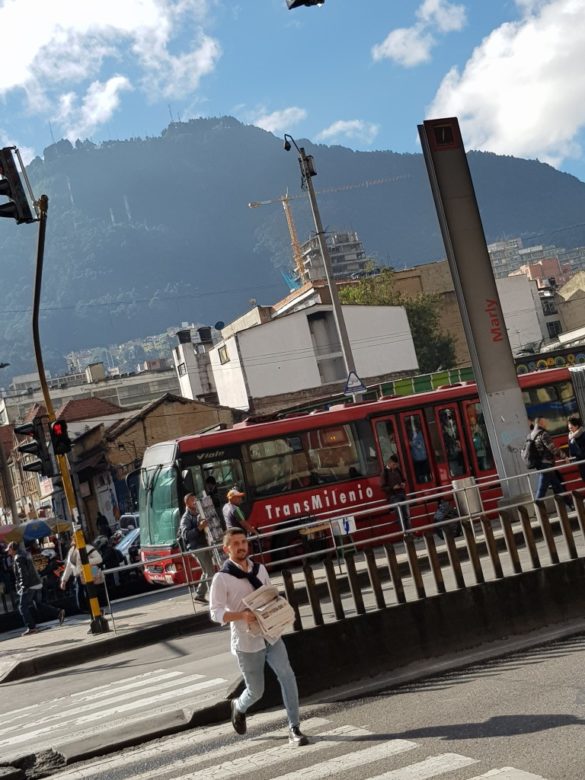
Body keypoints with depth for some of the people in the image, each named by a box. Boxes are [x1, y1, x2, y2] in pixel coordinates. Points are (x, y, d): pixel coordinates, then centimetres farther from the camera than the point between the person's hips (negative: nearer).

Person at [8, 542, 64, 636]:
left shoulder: (18, 558, -13)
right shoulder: (25, 554, 16)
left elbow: (23, 573, -21)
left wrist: (23, 586, -17)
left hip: (29, 586, -9)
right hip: (37, 584, 9)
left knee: (23, 607, 0)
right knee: (38, 604, 17)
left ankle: (31, 627, -2)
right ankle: (58, 613, 8)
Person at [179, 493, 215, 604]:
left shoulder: (198, 514, 17)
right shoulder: (186, 518, -9)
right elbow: (185, 534, -23)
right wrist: (199, 528, -32)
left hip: (205, 545, 9)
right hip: (197, 547, -9)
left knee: (206, 572, 13)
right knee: (210, 572, -11)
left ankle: (199, 595, 22)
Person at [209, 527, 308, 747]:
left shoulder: (260, 569, 6)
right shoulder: (222, 578, -10)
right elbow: (216, 613, -12)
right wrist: (242, 615, -28)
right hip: (246, 643, -4)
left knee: (287, 676, -14)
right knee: (256, 691, 8)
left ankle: (294, 729, -8)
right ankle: (239, 707, 43)